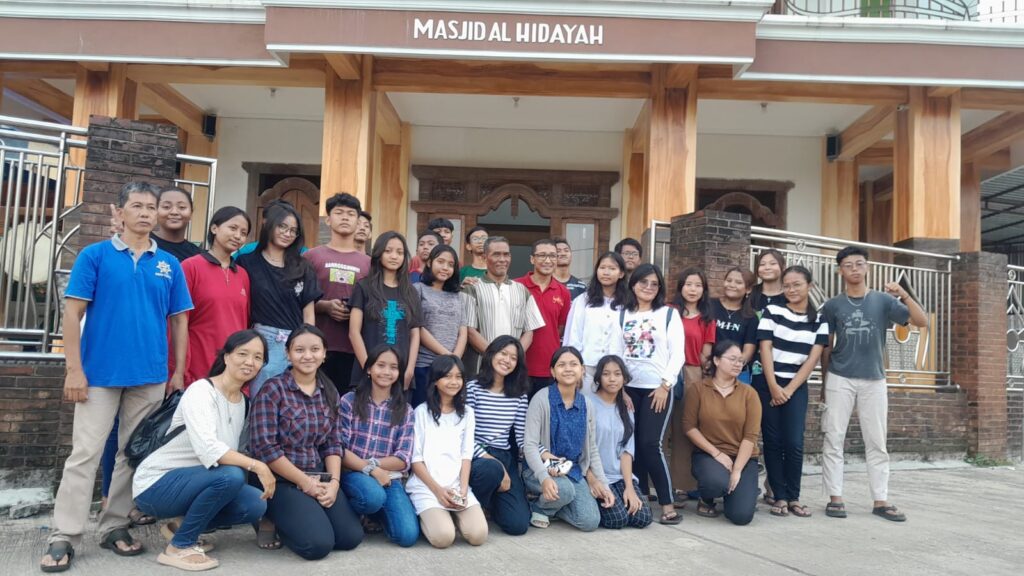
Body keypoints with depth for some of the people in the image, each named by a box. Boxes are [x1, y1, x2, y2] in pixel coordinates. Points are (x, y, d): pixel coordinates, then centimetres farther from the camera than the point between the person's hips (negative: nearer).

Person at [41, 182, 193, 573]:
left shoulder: (169, 265, 7)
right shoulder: (94, 255, 0)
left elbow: (179, 320, 9)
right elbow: (73, 313, -3)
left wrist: (178, 373, 4)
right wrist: (74, 369, -9)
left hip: (151, 376, 3)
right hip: (99, 372, -3)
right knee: (85, 453, -1)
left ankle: (115, 527, 22)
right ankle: (63, 538, 7)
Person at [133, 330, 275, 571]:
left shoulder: (242, 400, 5)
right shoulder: (200, 391, -20)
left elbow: (233, 453, 5)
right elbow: (207, 449, -34)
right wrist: (256, 466, -35)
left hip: (191, 481, 7)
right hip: (156, 484, -7)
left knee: (256, 504, -13)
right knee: (231, 475, -31)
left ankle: (184, 526, 9)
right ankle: (178, 547, -11)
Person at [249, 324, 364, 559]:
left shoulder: (329, 392, 8)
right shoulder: (273, 390, -10)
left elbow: (334, 443, 8)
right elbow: (265, 447, -16)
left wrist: (334, 482, -8)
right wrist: (304, 481, -15)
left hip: (319, 478, 6)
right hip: (281, 480, -6)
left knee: (351, 537, -7)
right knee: (319, 544, -20)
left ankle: (288, 520, 16)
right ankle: (271, 521, 9)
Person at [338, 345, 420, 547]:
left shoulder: (404, 410, 7)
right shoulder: (349, 401, -1)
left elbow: (403, 459, 0)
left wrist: (374, 463, -15)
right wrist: (370, 469, -19)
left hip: (389, 477, 3)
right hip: (354, 473, -2)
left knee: (408, 536, -18)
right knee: (374, 496, -37)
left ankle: (376, 513, 15)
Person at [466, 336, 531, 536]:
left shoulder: (520, 396, 9)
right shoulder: (472, 389, -4)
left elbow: (522, 439, 4)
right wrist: (492, 461, -19)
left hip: (505, 459, 4)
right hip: (476, 457, -4)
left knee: (518, 524, -12)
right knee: (491, 469, -40)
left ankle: (491, 499, 23)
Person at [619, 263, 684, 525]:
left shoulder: (669, 313, 4)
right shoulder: (623, 314, 10)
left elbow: (678, 353, -2)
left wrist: (665, 385, -10)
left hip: (658, 388, -3)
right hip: (628, 388, 3)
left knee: (650, 444, -11)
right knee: (633, 444, 3)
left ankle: (668, 504, -4)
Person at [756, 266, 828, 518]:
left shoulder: (820, 320, 3)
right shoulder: (772, 311, 1)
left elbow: (813, 358, -1)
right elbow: (765, 349, -4)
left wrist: (789, 389, -7)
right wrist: (773, 387, -10)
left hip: (797, 386, 1)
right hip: (768, 383, 0)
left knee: (794, 442, -6)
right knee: (772, 441, 0)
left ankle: (793, 497, 7)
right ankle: (780, 497, 8)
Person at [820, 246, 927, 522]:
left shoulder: (883, 301, 3)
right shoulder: (832, 306, 3)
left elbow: (922, 322, -5)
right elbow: (826, 347, 9)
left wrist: (904, 295, -18)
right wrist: (824, 381, 9)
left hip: (874, 380, 1)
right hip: (840, 379, 0)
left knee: (877, 442, 5)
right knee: (834, 439, -1)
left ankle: (881, 500, 13)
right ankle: (835, 497, 5)